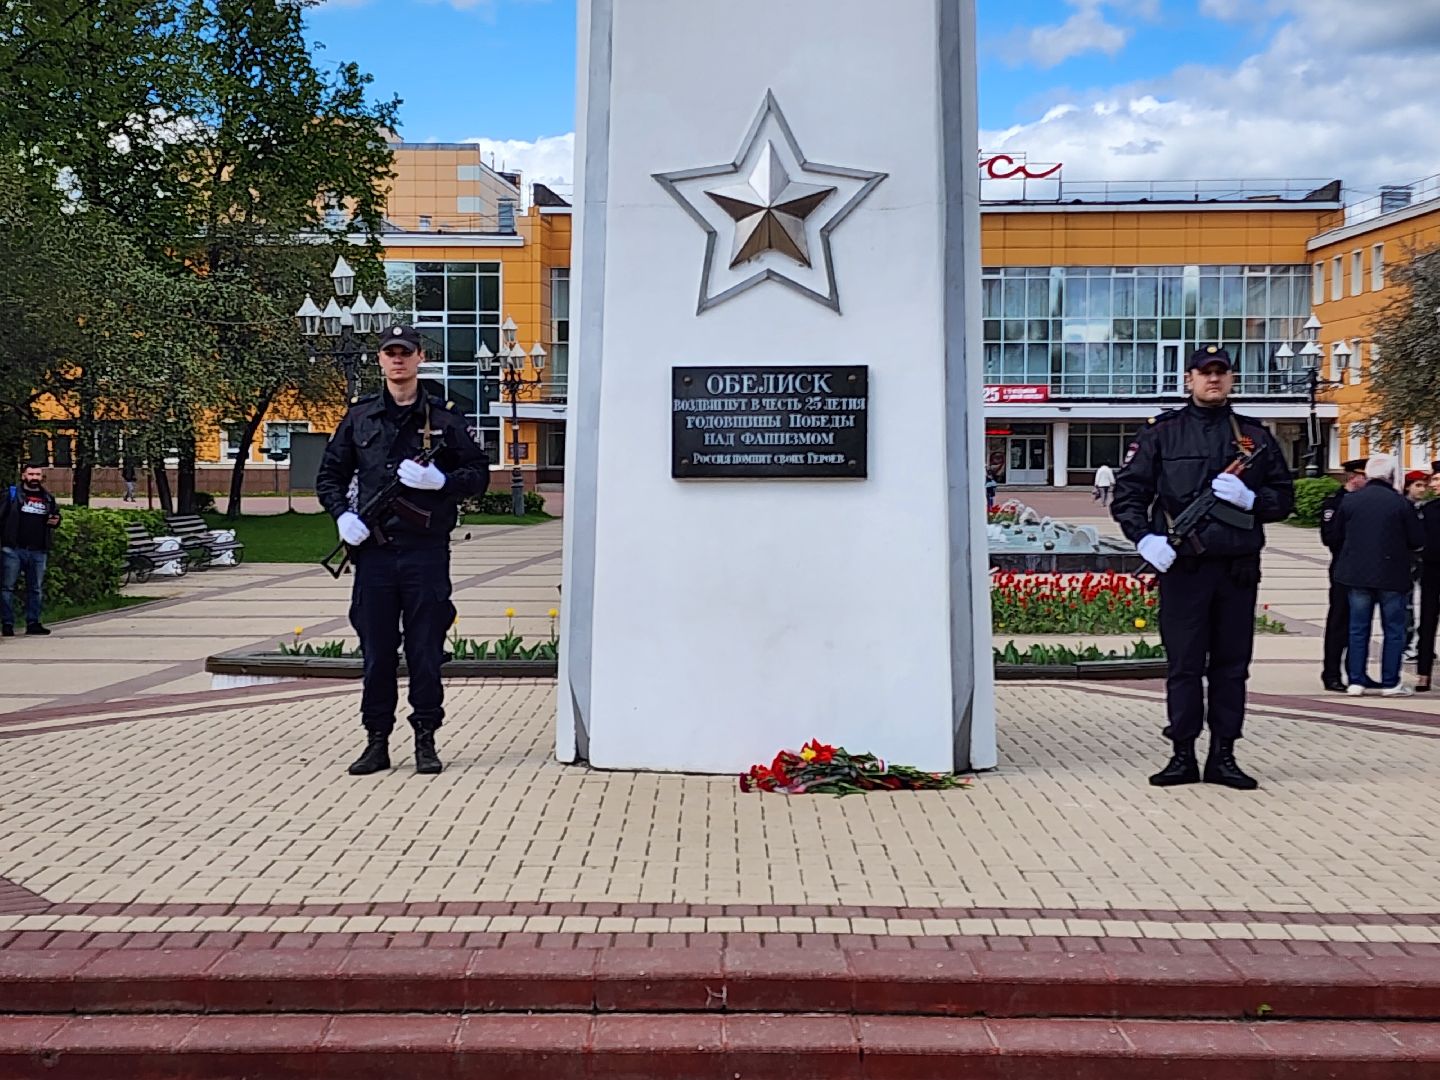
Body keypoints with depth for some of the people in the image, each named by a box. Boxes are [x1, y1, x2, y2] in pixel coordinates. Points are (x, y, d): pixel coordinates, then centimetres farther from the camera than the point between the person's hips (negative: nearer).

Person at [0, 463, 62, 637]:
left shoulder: (48, 498, 14)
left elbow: (56, 515, 27)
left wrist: (56, 521, 2)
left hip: (39, 551, 4)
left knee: (36, 589, 7)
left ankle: (33, 623, 13)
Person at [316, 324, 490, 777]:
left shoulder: (443, 419, 5)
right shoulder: (359, 417, 10)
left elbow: (479, 473, 6)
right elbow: (329, 475, 16)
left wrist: (440, 480, -12)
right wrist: (342, 515, -1)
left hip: (426, 551, -2)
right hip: (373, 550, 2)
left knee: (426, 650, 3)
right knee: (376, 651, 6)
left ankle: (425, 739, 14)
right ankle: (377, 740, 16)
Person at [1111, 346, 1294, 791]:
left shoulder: (1255, 436, 12)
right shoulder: (1162, 434, 4)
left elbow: (1284, 497, 13)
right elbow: (1127, 494, 2)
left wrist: (1250, 499, -8)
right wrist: (1144, 538, -14)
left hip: (1238, 569, 3)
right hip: (1182, 568, -2)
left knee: (1231, 666, 7)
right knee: (1184, 665, 2)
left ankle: (1223, 756, 16)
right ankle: (1182, 755, 11)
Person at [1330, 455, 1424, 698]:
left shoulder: (1349, 500, -2)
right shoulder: (1401, 503, -10)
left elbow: (1338, 534, 7)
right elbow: (1417, 541, -5)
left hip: (1356, 574, 3)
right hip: (1392, 576, -3)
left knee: (1358, 629, 9)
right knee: (1394, 630, 8)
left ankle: (1356, 682, 9)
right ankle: (1390, 683, 8)